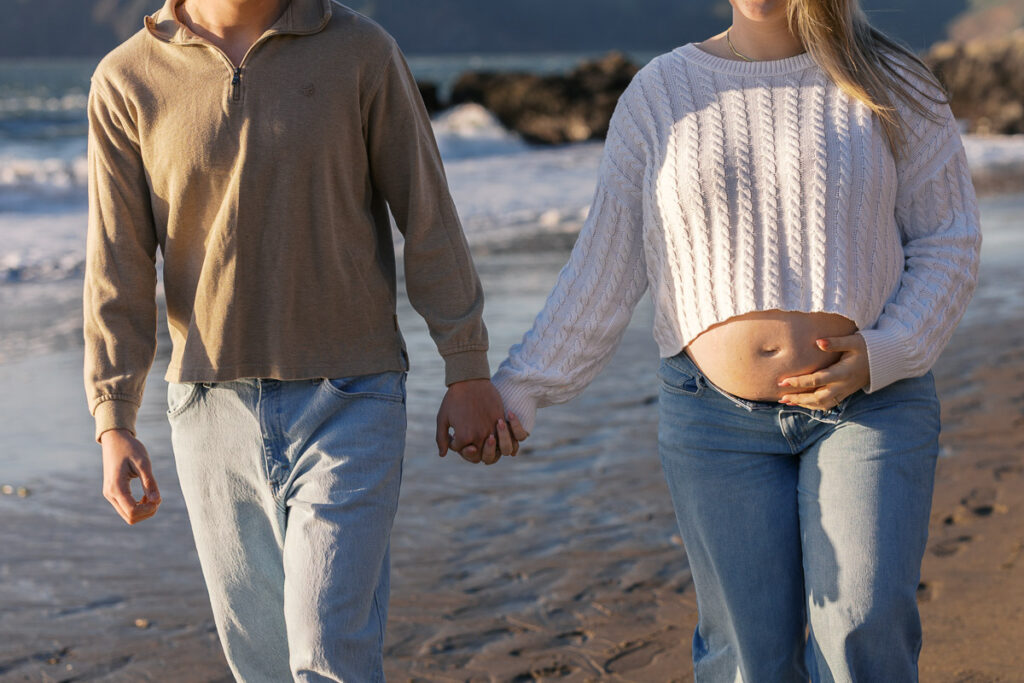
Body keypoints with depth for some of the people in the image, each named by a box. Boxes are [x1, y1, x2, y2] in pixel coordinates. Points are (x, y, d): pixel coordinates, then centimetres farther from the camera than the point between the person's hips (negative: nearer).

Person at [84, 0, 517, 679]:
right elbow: (117, 265, -2)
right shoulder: (126, 81, -1)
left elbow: (427, 215, -1)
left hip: (349, 399, -2)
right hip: (216, 409, 2)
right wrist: (114, 424, -9)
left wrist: (469, 374, -2)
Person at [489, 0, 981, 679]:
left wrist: (884, 354, -13)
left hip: (868, 404, -1)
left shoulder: (886, 86, 1)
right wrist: (520, 389, 1)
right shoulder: (662, 94, 3)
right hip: (720, 416, 1)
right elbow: (604, 266, 5)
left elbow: (947, 240, 2)